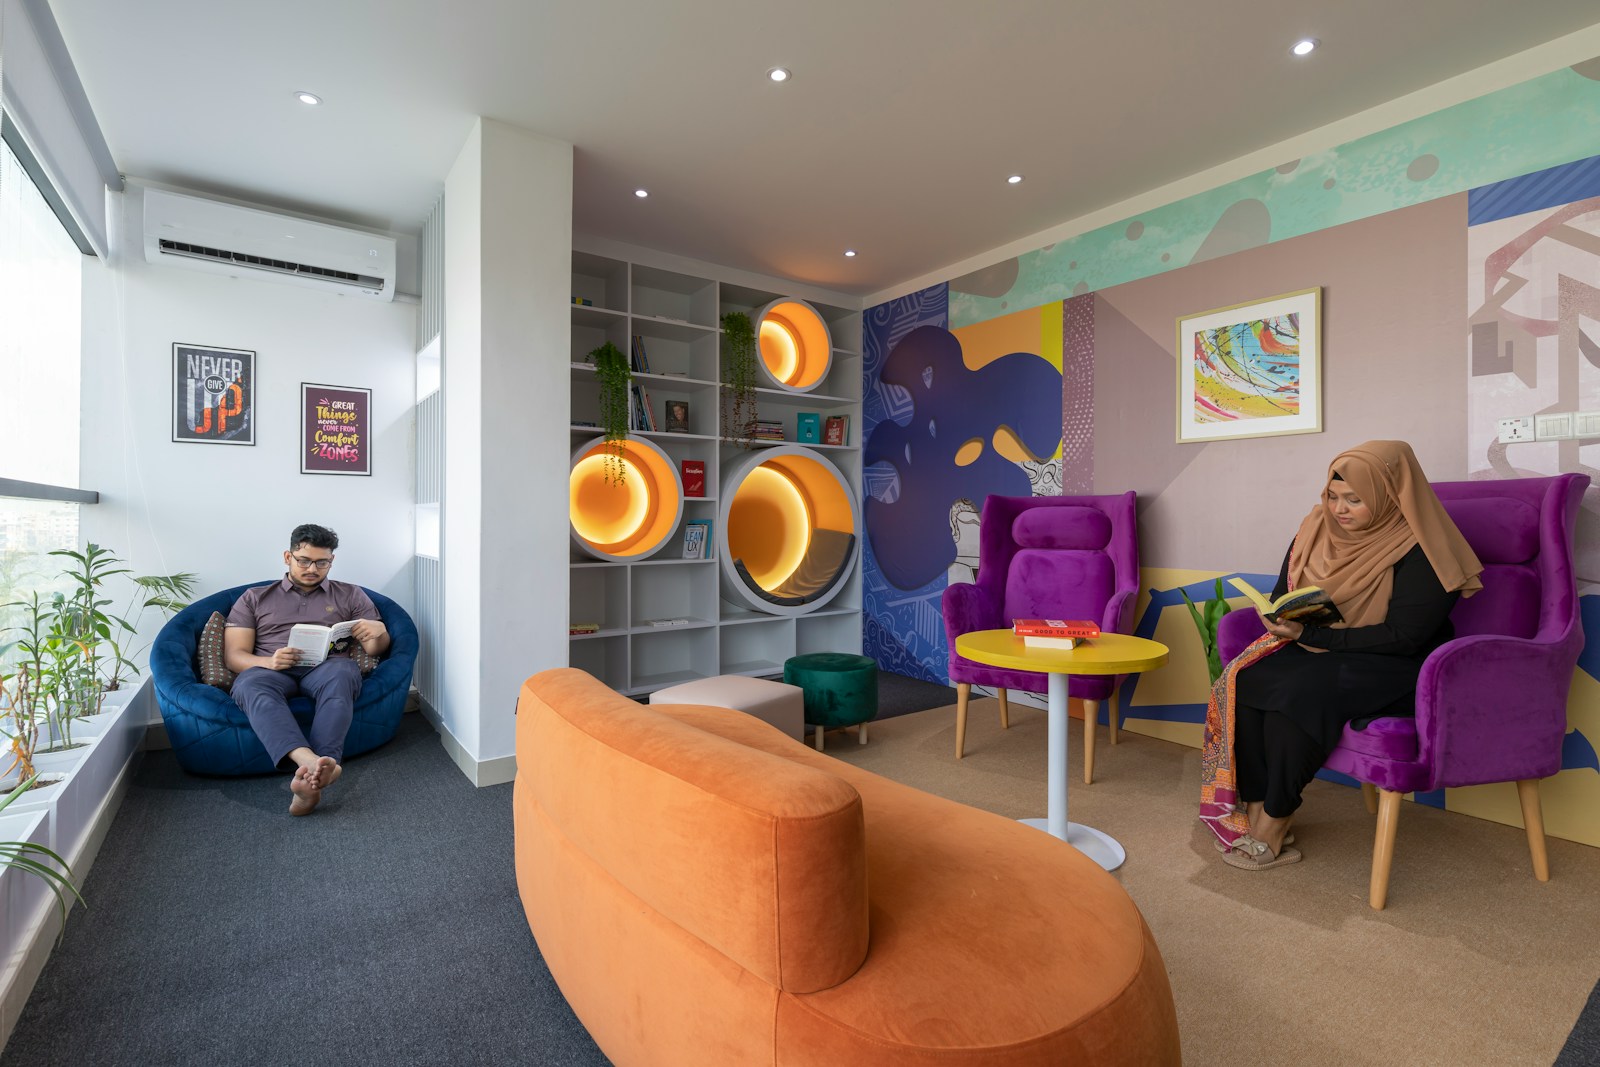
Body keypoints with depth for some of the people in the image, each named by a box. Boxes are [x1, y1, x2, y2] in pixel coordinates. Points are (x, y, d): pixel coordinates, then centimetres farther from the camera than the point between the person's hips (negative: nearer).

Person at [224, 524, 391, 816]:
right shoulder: (253, 598, 22)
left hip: (326, 668, 0)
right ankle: (312, 763, -58)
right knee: (251, 684, -36)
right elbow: (233, 655, 12)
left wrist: (378, 633, -12)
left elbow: (376, 648, 15)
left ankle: (308, 774, -52)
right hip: (270, 670, 1)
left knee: (341, 672, -37)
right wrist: (268, 662, -12)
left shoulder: (350, 595, 21)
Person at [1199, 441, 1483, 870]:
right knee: (1245, 679, -23)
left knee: (1298, 692, -33)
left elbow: (1404, 637, -18)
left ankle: (1274, 826, -18)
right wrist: (1282, 620, -10)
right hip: (1312, 649, 6)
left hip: (1394, 667, -6)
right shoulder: (1318, 526, 5)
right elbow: (1283, 592, 13)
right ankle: (1255, 811, -17)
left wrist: (1312, 635, -23)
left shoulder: (1420, 551, -13)